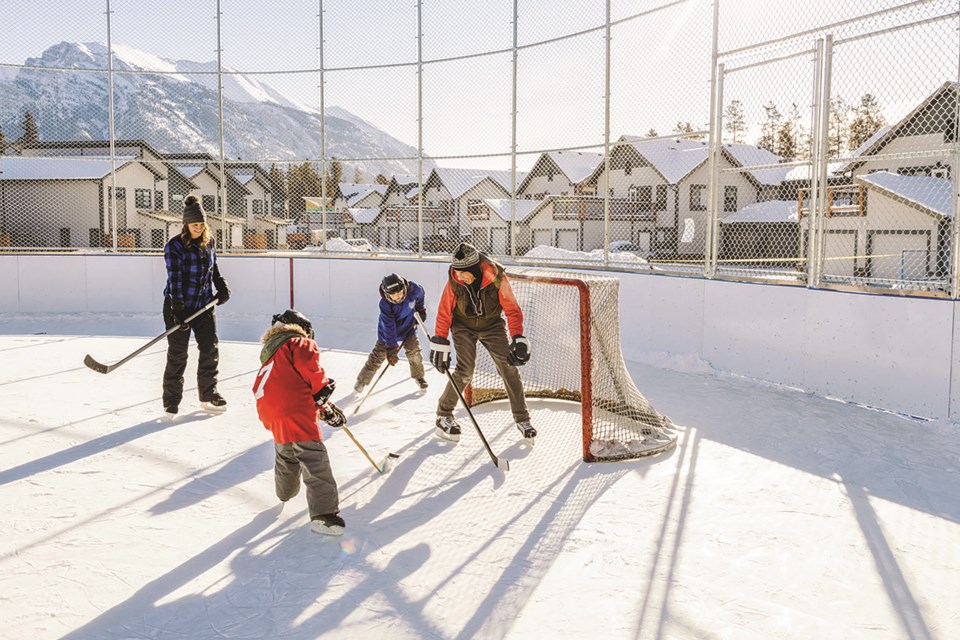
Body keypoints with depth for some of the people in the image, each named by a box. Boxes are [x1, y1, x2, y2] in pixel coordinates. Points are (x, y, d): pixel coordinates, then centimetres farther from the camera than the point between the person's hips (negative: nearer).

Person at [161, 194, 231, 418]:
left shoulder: (209, 242, 4)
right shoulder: (174, 246, -14)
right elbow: (174, 279, -19)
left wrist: (222, 287, 5)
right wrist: (178, 311, -25)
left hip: (204, 305, 5)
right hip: (178, 307, -5)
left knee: (210, 349, 7)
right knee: (177, 355, -1)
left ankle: (208, 395, 22)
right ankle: (171, 402, 10)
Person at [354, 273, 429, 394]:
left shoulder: (413, 289, -29)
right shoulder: (385, 304, -35)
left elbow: (420, 295, -2)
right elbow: (389, 327, -33)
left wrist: (421, 309, 7)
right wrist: (392, 349, -31)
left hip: (408, 328, 3)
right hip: (389, 331, -3)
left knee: (414, 353, 2)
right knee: (377, 356, 0)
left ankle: (419, 376, 30)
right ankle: (362, 381, 17)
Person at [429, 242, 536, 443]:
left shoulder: (497, 277, -27)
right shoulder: (454, 280, -23)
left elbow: (512, 309, -18)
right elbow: (445, 311, -11)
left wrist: (517, 338, -24)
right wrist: (439, 342, -10)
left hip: (492, 325, 1)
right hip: (464, 326, 0)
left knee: (508, 367, -6)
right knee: (465, 371, -15)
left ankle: (522, 418, 7)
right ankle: (444, 415, 4)